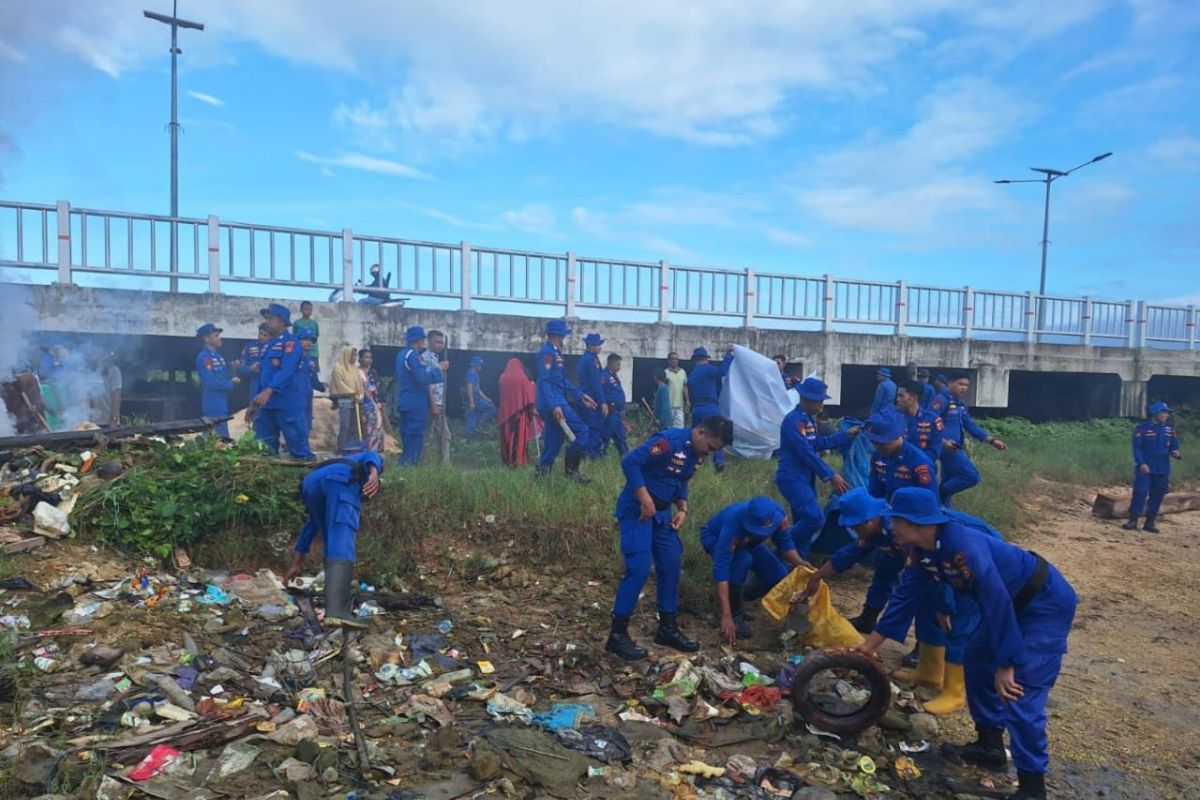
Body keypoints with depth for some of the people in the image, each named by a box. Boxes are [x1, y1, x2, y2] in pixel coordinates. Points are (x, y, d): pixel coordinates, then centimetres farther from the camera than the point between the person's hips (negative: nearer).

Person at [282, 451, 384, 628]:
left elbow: (311, 524, 44)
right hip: (341, 479, -5)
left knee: (332, 543, 17)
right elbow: (371, 455, 9)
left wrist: (296, 562, 46)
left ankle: (343, 603, 12)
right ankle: (337, 610, -30)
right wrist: (374, 474, -12)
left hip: (311, 482, 5)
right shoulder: (368, 461, 40)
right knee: (342, 543, -16)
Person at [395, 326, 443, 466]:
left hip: (404, 400, 10)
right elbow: (423, 377, -26)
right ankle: (411, 461, -2)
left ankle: (405, 460, 19)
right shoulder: (414, 355, -17)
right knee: (416, 433, -4)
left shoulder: (402, 354, 13)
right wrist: (439, 369, -17)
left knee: (407, 432, 14)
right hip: (416, 402, -9)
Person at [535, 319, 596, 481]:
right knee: (582, 431, -9)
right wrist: (554, 405, -28)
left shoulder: (555, 352, 19)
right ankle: (571, 469, -3)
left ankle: (542, 473, 12)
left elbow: (562, 381, 24)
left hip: (556, 404, 10)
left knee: (554, 442, 10)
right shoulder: (547, 352, -12)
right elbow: (544, 381, -21)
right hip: (554, 404, -10)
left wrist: (580, 396, 22)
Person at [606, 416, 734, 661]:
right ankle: (617, 634, -4)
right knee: (639, 568, -14)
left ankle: (668, 628, 23)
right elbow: (630, 462, -26)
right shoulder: (669, 440, -22)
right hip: (637, 509, -9)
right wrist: (645, 501, -26)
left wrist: (682, 509, 2)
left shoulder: (696, 454, 6)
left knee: (672, 566, 9)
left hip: (661, 512, 9)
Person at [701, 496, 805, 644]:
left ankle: (735, 598, 10)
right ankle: (735, 613, -17)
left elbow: (784, 543, -11)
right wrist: (726, 616, -49)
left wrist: (800, 563, -32)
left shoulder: (778, 515, -30)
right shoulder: (733, 525, -43)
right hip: (714, 538, -5)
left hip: (746, 541, 5)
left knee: (780, 578, -11)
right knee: (743, 560, -36)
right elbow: (721, 569, -45)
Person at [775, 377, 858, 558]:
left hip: (806, 477, 10)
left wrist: (846, 434, 14)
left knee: (804, 521, 12)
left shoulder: (808, 419, 12)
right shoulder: (793, 420, -19)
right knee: (815, 518, -20)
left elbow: (819, 444, 20)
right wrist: (831, 476, -23)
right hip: (792, 478, -10)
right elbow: (807, 453, -23)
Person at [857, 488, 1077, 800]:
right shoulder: (922, 551, -6)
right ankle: (990, 746, 30)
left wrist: (1005, 666, -24)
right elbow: (905, 596, 1)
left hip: (1047, 602, -9)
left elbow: (997, 602, -32)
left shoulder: (963, 546, -34)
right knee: (977, 661, 15)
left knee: (1020, 693, -12)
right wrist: (868, 646, 2)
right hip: (1015, 600, 9)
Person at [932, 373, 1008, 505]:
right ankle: (938, 495, -2)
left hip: (955, 448, 9)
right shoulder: (941, 400, -11)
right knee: (971, 476, -14)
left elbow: (970, 425, 19)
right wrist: (942, 441, -31)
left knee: (949, 484, 12)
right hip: (947, 447, -9)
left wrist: (992, 440, 14)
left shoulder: (960, 403, 16)